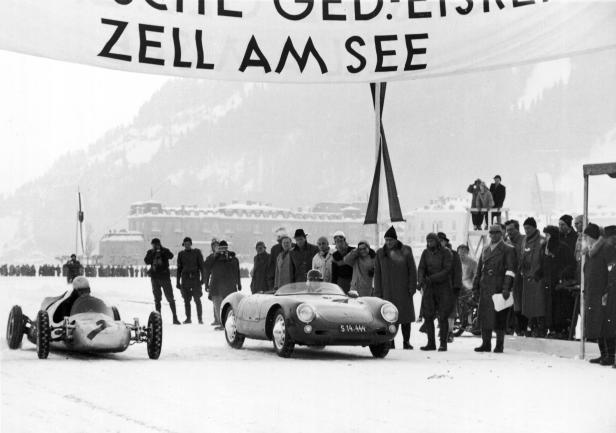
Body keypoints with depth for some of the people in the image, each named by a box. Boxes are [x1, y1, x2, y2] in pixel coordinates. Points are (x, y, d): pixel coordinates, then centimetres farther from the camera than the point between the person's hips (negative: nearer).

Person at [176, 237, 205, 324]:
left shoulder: (196, 252, 5)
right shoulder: (181, 254, 12)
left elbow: (201, 265, 4)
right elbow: (179, 268, 15)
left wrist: (203, 277, -6)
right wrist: (178, 282, 11)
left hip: (195, 277, -3)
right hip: (185, 278, 3)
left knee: (197, 299, -9)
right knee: (186, 300, 2)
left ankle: (200, 318, -7)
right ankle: (188, 318, 9)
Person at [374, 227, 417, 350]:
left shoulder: (405, 251, 1)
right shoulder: (380, 253, 6)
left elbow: (412, 270, 3)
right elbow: (377, 273, 7)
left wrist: (412, 287, -5)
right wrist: (378, 292, 2)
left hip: (403, 290, -1)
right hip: (387, 291, 1)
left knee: (405, 316, 0)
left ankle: (406, 342, 7)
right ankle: (390, 342, 3)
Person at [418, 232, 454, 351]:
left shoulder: (446, 253, -7)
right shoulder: (426, 253, 6)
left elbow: (447, 270, -16)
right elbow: (421, 269, -3)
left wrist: (431, 278, -24)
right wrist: (421, 281, -24)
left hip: (443, 287, -4)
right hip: (429, 289, 4)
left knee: (443, 317, -7)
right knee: (427, 316, 1)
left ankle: (443, 344, -2)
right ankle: (431, 343, 9)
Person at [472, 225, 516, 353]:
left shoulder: (508, 250, 0)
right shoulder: (485, 250, 18)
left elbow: (510, 270, -8)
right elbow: (479, 269, 21)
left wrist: (506, 288, -17)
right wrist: (476, 287, 14)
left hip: (499, 288, -5)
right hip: (485, 288, 5)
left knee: (499, 317, -4)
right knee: (484, 316, 4)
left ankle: (499, 345, 2)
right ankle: (486, 344, 12)